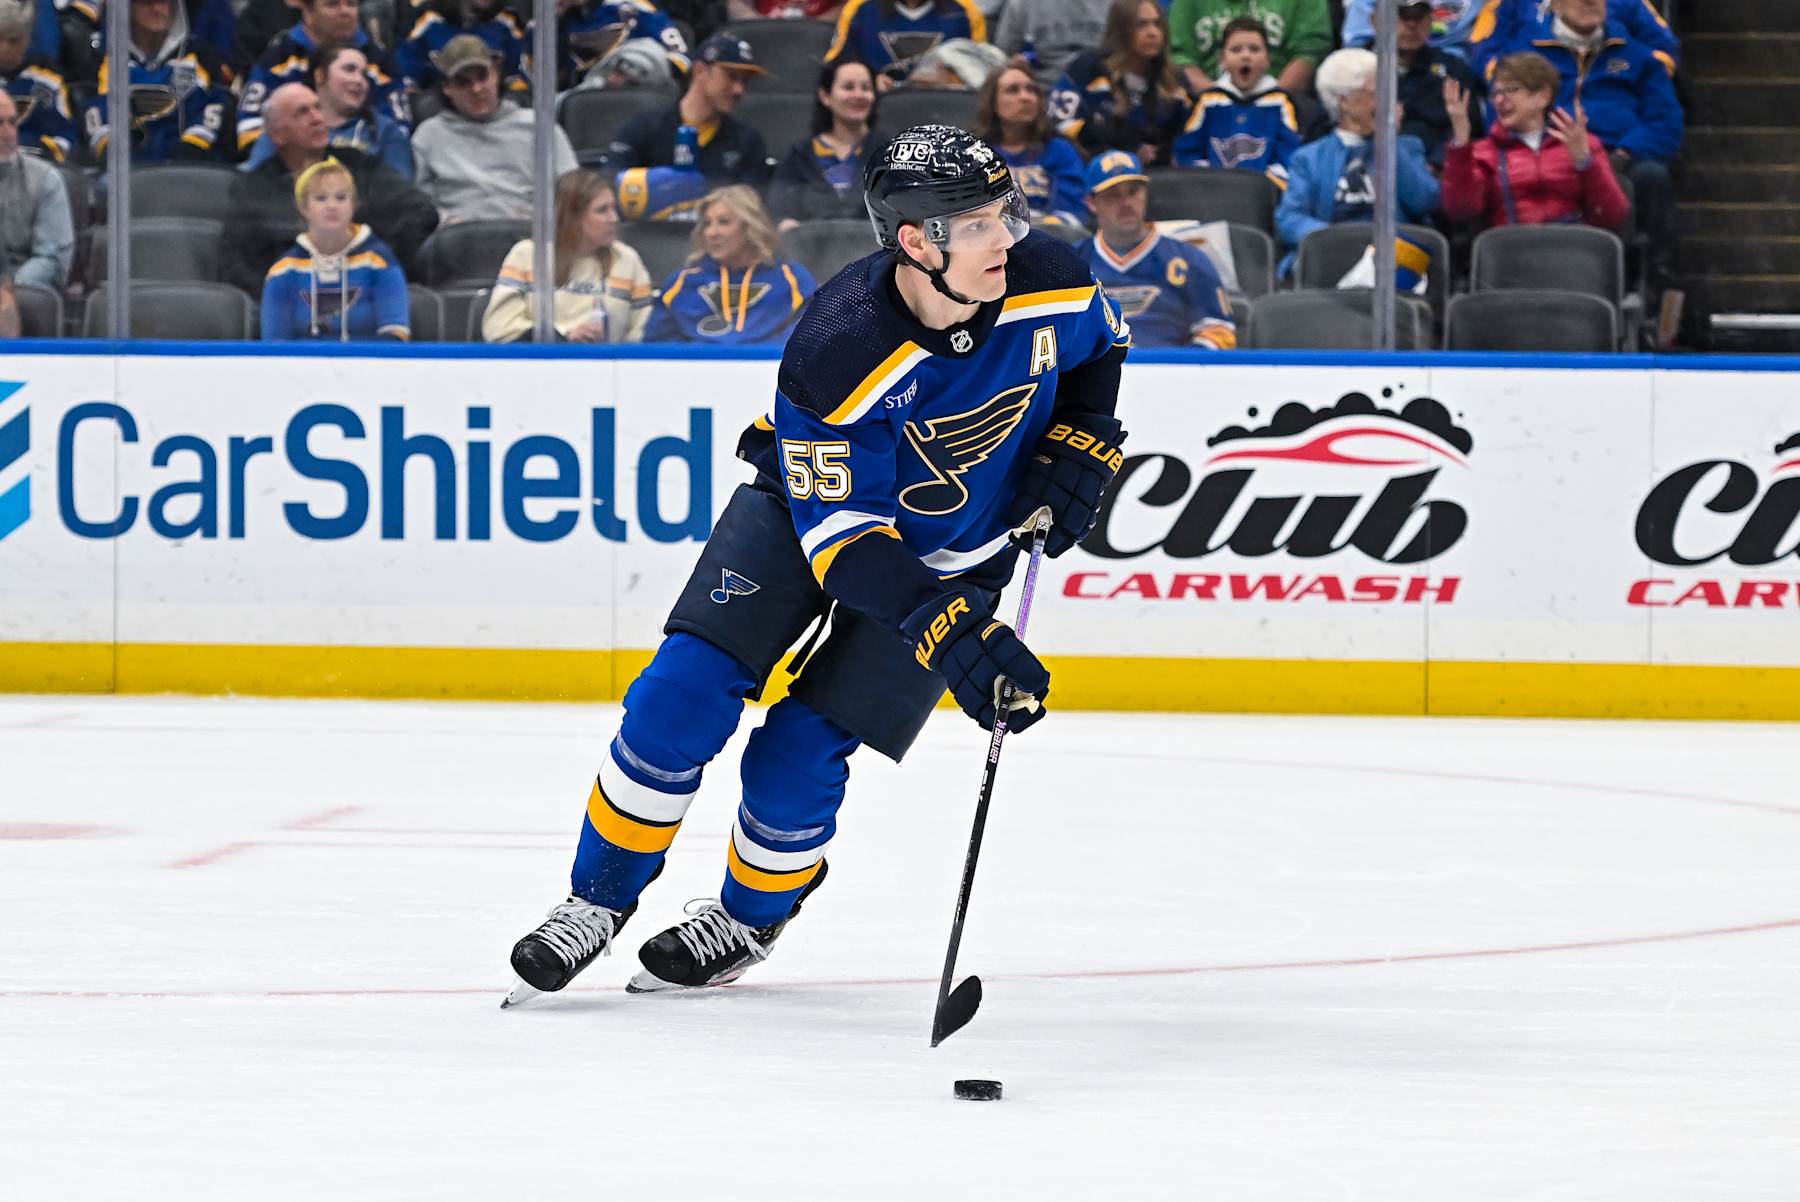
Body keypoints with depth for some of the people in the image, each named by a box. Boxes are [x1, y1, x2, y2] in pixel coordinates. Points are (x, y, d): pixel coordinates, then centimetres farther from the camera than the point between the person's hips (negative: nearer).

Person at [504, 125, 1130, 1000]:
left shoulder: (1050, 284, -25)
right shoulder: (837, 352, -36)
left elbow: (1100, 344, 3)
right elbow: (840, 533, -34)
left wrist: (1079, 447, -12)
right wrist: (953, 636, -44)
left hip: (952, 554, 1)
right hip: (812, 500, -1)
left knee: (801, 759, -8)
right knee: (681, 697, -13)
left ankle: (749, 918, 22)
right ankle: (599, 900, 9)